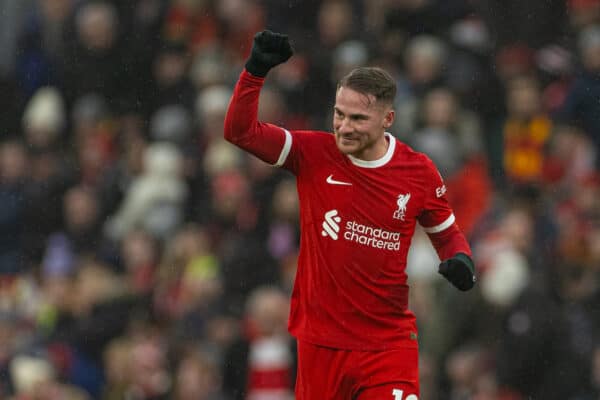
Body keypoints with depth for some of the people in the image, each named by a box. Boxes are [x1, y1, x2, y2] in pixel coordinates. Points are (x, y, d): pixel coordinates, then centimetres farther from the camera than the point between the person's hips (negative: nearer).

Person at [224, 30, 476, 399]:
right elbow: (241, 131, -8)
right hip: (320, 338, 1)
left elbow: (447, 233, 14)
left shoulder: (420, 172, -1)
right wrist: (257, 69, -19)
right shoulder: (314, 153, -3)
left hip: (389, 343, -1)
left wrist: (460, 259, -8)